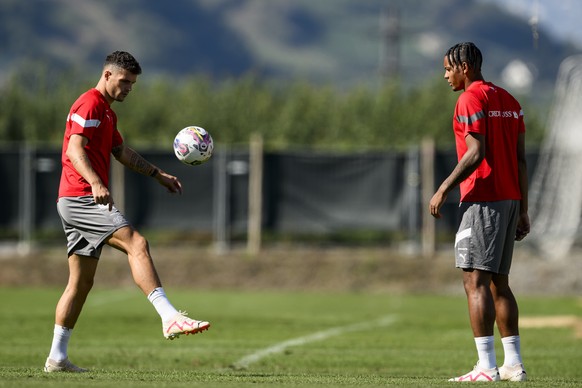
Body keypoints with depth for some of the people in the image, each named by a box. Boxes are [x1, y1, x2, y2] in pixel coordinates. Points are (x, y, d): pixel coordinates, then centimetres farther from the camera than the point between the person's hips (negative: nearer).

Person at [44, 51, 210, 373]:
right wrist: (95, 183, -37)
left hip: (77, 202, 11)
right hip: (81, 197, -11)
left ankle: (56, 358, 9)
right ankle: (170, 318, -33)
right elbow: (74, 150, -21)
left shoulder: (106, 112, 24)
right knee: (136, 244, -22)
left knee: (82, 281, 9)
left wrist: (158, 174, 33)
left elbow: (122, 152, 35)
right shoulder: (89, 105, -9)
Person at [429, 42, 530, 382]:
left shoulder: (471, 99, -8)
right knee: (499, 282, 14)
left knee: (475, 281, -10)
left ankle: (486, 367, -16)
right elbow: (521, 159, 15)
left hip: (482, 199, -9)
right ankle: (514, 364, 12)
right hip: (510, 199, 9)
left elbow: (477, 152, -18)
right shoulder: (509, 101, 17)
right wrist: (523, 210, 16)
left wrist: (444, 189, -15)